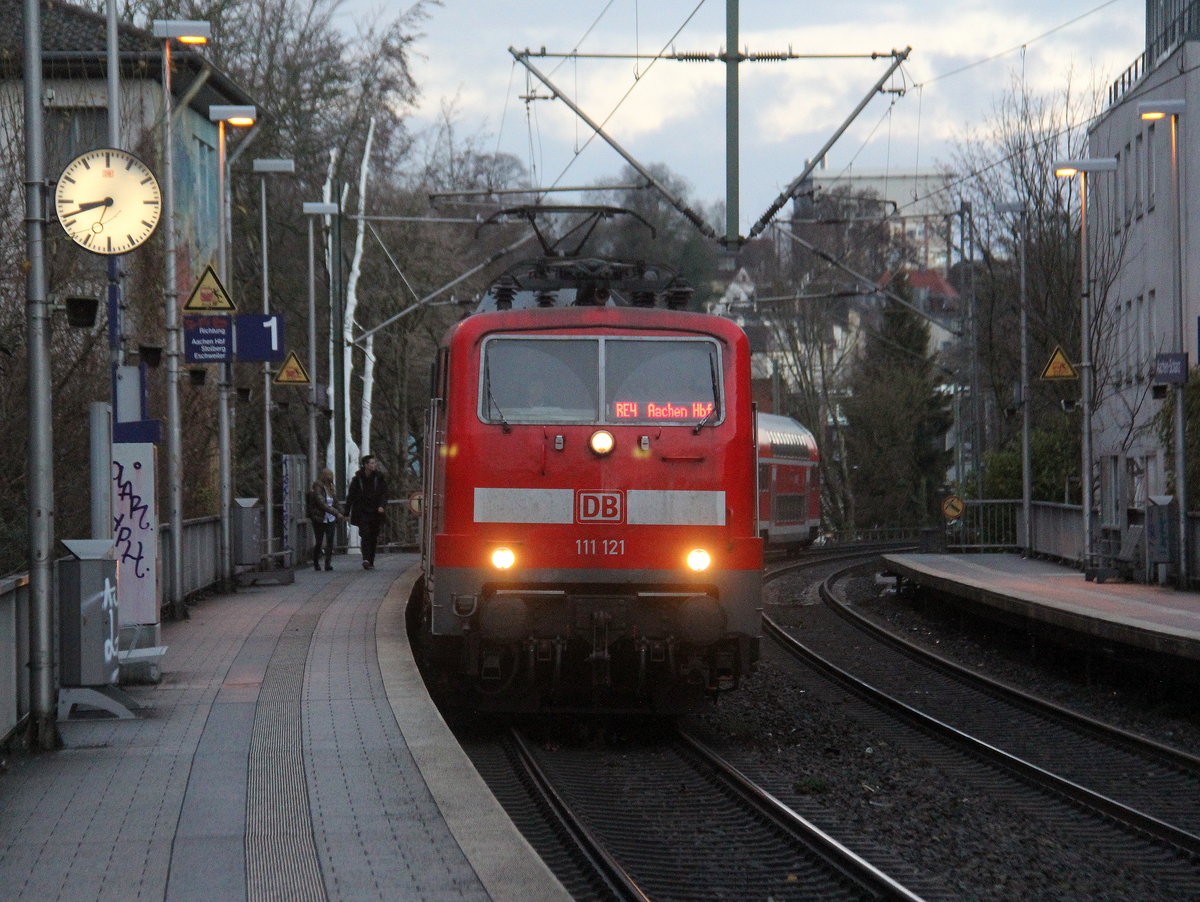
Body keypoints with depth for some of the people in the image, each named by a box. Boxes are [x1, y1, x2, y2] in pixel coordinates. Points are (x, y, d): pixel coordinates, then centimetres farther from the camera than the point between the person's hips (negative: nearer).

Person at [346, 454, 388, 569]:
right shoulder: (357, 479, 0)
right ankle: (366, 559, -26)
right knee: (365, 535, -17)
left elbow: (384, 493, 2)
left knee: (373, 537, 6)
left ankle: (370, 561, 16)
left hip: (375, 512, 2)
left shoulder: (379, 477, 4)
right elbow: (351, 495, 5)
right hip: (362, 512, -2)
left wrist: (381, 505, -16)